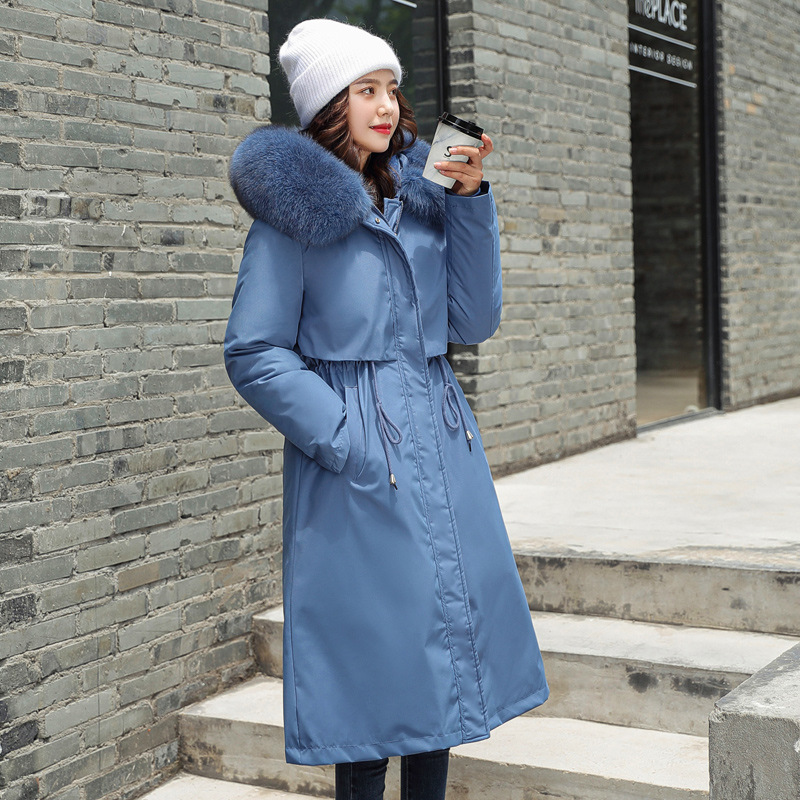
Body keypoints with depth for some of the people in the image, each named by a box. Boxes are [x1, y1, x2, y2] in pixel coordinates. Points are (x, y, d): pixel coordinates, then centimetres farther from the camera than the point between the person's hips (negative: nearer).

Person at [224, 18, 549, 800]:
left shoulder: (420, 198, 11)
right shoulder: (294, 210, -6)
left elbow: (473, 320, 6)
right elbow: (253, 355, -10)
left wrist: (470, 199, -2)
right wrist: (348, 442, -16)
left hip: (443, 449, 6)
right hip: (359, 470, -6)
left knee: (445, 638, 12)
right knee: (374, 646, 0)